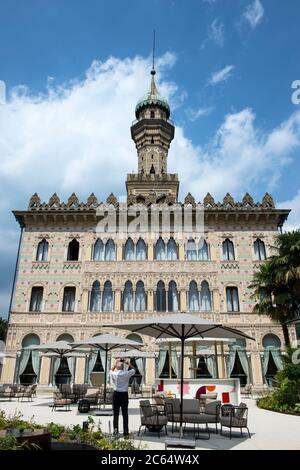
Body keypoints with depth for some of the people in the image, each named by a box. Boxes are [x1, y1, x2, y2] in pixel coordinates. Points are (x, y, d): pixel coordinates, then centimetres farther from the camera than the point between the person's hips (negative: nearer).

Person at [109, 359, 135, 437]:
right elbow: (133, 370, 12)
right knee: (125, 414, 6)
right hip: (124, 395, 0)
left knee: (116, 413, 11)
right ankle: (126, 432, 9)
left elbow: (111, 370, 17)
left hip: (116, 394, 0)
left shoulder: (114, 374, -8)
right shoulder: (127, 373, -9)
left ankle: (115, 429, 8)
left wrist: (115, 364, 14)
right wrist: (129, 364, 15)